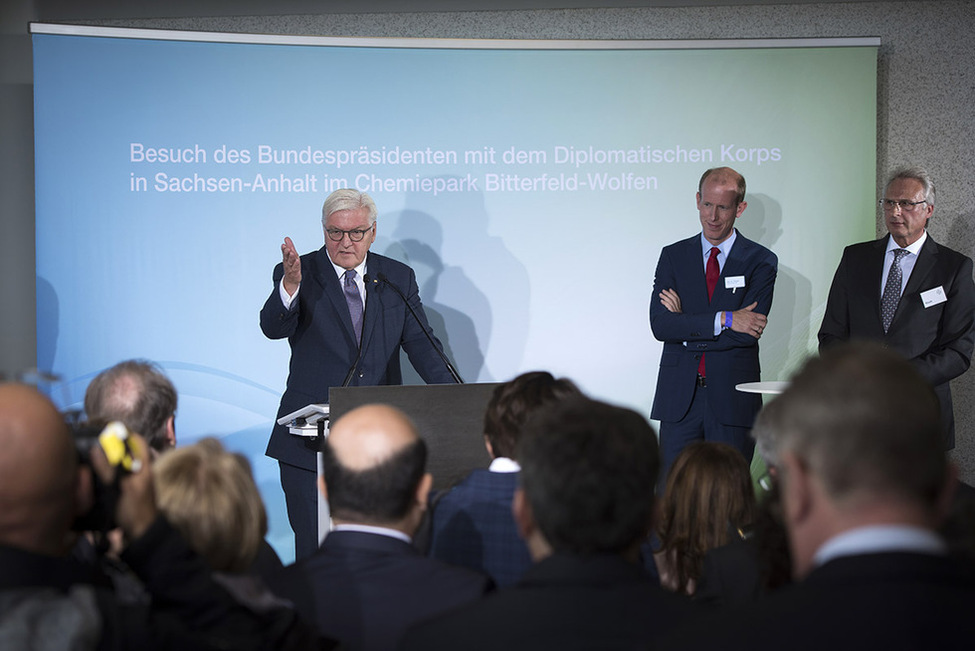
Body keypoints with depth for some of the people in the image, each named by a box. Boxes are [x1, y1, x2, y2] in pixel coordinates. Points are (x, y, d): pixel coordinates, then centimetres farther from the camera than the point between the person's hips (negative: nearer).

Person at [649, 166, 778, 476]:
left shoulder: (760, 261, 3)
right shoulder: (673, 256, 10)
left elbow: (747, 333, -10)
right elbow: (659, 324, -5)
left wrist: (686, 325, -6)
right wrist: (724, 319, -13)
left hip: (733, 398, -2)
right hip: (679, 396, 2)